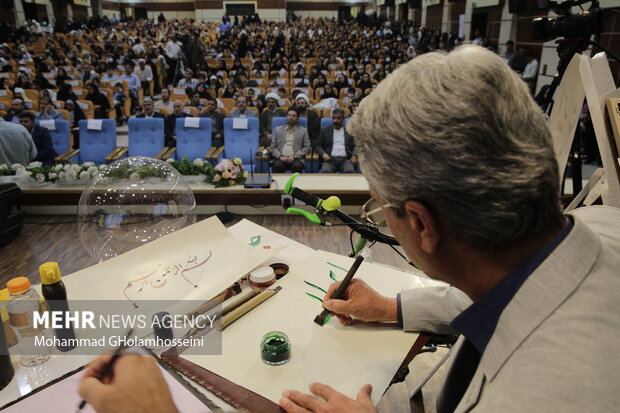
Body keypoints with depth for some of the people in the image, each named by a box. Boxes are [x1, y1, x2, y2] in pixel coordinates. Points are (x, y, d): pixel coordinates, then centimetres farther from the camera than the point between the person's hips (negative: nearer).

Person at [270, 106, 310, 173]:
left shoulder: (303, 131, 14)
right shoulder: (278, 129, 17)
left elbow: (307, 147, 7)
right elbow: (272, 147, 13)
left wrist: (294, 156, -7)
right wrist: (280, 156, -6)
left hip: (296, 159, 0)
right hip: (281, 158, 1)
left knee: (297, 166, -35)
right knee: (277, 166, -33)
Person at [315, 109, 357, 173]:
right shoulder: (325, 131, 18)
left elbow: (355, 147, 16)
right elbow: (317, 146, 15)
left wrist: (354, 156, -7)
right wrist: (323, 154, -7)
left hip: (345, 160, 0)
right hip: (330, 159, 0)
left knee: (349, 171, -34)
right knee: (326, 170, -34)